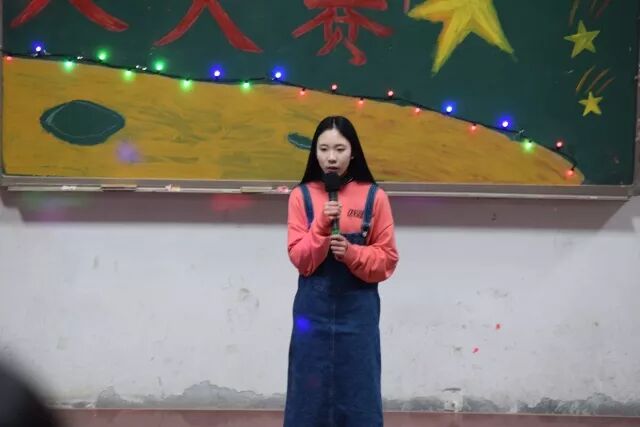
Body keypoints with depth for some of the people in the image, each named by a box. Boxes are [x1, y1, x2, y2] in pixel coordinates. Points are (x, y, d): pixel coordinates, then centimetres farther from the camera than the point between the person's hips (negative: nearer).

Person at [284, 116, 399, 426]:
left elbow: (387, 260, -1)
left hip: (358, 311, -1)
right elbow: (300, 259, -4)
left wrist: (352, 252, -17)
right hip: (313, 310, 1)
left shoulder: (374, 197, -2)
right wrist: (321, 225, -18)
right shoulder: (301, 195, 1)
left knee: (358, 392, 4)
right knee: (310, 391, 6)